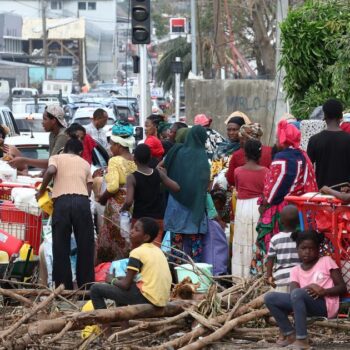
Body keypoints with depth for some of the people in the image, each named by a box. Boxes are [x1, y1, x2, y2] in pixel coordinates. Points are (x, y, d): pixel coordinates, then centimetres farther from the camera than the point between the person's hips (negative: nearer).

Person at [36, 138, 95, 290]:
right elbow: (89, 189, 18)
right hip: (82, 201, 2)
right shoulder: (85, 163, 27)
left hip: (62, 201, -2)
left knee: (61, 247, 3)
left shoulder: (56, 158, 18)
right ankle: (86, 286, 8)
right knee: (85, 246, 8)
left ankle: (64, 287, 1)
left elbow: (51, 171, -5)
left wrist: (41, 191, 6)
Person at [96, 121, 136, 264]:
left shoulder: (115, 161, -11)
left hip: (117, 208, -6)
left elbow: (113, 186, -19)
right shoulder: (136, 161, 6)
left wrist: (101, 198, -4)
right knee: (129, 245, 9)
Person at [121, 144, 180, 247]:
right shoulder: (158, 173, -5)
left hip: (139, 219, -2)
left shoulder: (132, 178, -14)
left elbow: (129, 201, -24)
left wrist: (123, 208, -3)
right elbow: (176, 188, -2)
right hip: (157, 219, 2)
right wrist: (164, 175, 12)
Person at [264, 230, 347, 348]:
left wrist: (323, 291, -18)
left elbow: (342, 287, 0)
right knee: (270, 298, -8)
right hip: (305, 304, 5)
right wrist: (308, 289, -25)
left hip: (326, 304, -5)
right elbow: (293, 291, -4)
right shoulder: (296, 270, 15)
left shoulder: (326, 261, 6)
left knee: (297, 294, -34)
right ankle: (290, 334, -3)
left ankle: (302, 339, -34)